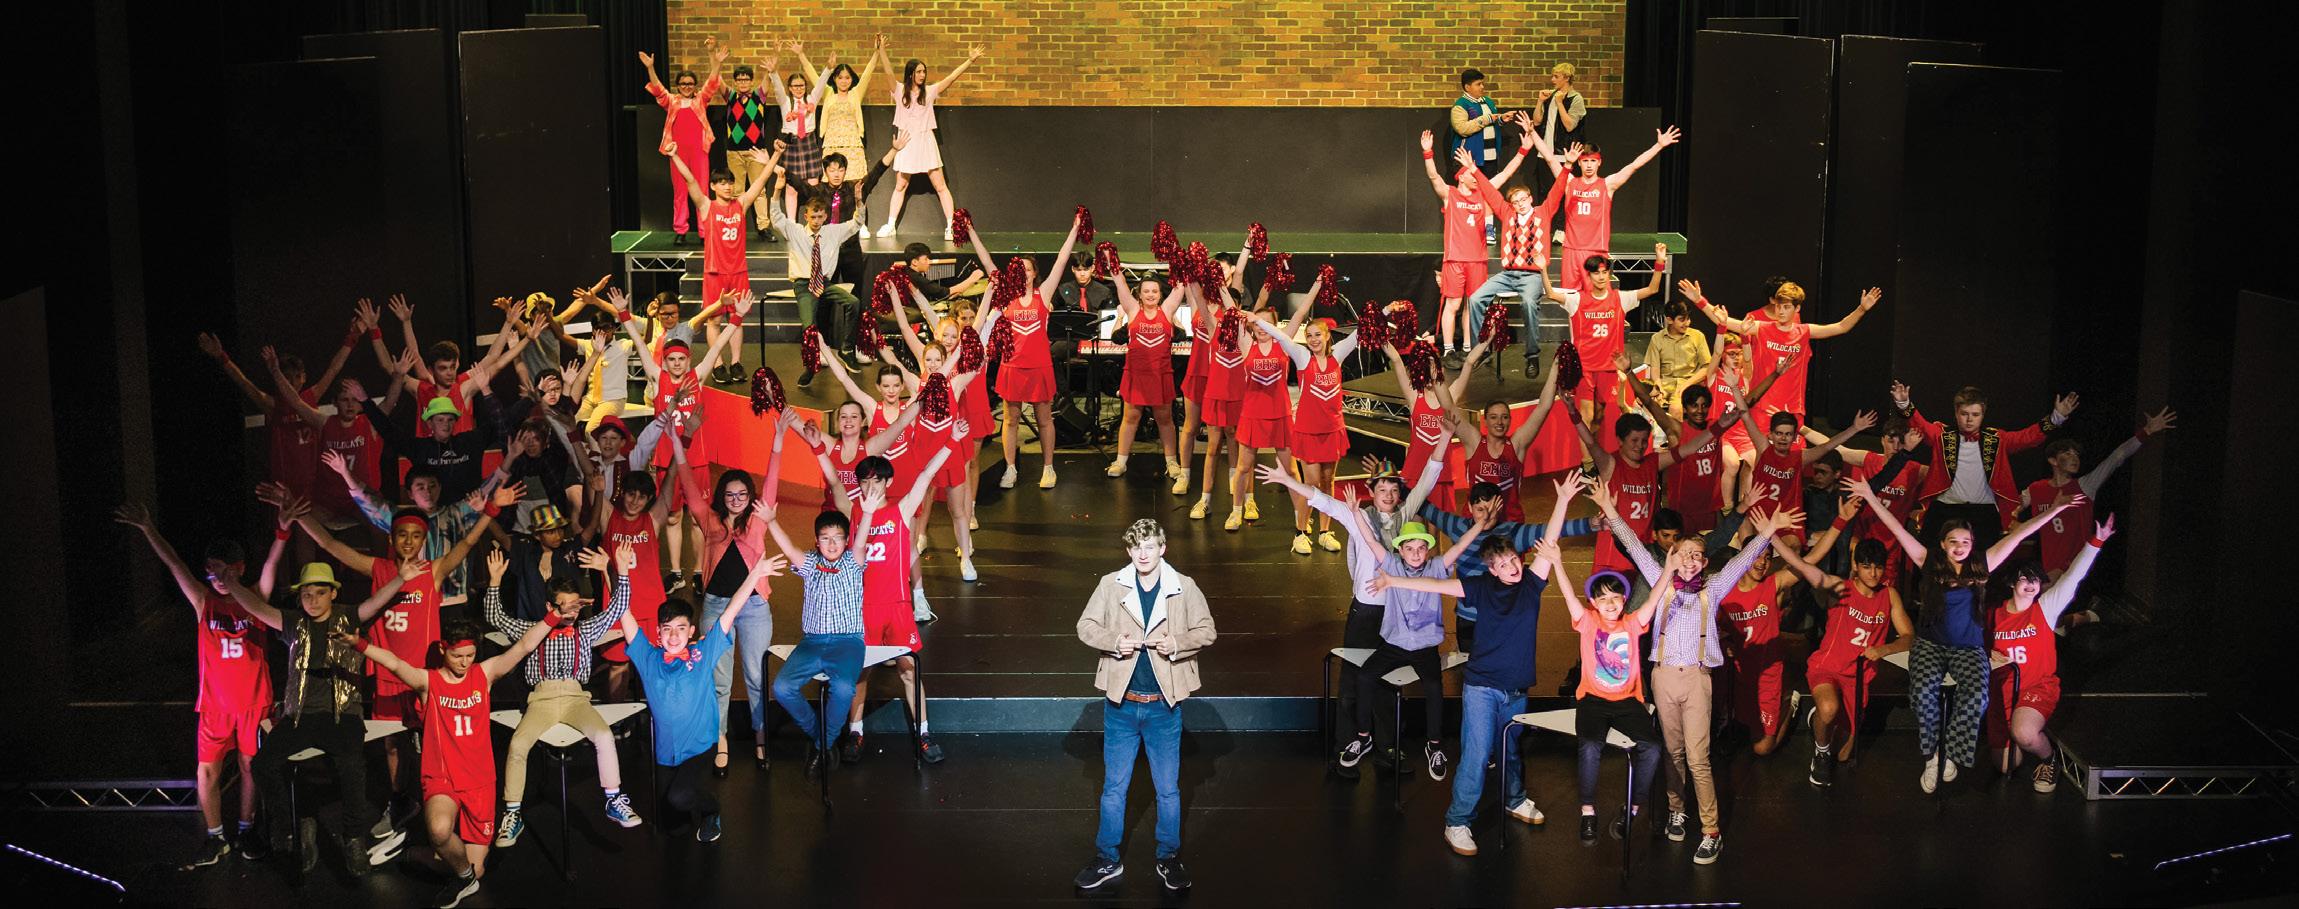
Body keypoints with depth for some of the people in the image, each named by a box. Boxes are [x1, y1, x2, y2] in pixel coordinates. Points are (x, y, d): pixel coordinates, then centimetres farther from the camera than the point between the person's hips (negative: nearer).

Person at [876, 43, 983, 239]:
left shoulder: (930, 91, 4)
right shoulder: (900, 91, 2)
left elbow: (952, 77, 0)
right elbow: (889, 72, -11)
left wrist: (970, 61, -7)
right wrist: (881, 51, -23)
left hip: (925, 141, 0)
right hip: (906, 143, 0)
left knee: (941, 187, -4)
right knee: (900, 186, 9)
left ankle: (951, 227, -5)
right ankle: (890, 226, 16)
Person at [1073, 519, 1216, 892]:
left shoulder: (1184, 588, -4)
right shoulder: (1111, 585, -3)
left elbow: (1206, 631, 1)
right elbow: (1085, 626, 2)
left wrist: (1177, 644, -18)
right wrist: (1114, 641, -16)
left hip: (1163, 706, 0)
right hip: (1121, 705, 1)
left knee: (1168, 788, 10)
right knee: (1114, 787, 11)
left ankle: (1169, 858, 25)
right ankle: (1107, 859, 23)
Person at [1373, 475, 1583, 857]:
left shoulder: (1531, 583, 0)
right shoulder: (1481, 587, -6)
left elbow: (1548, 543, -7)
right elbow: (1437, 585, -6)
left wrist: (1563, 500, -15)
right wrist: (1394, 581, -11)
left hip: (1516, 688, 3)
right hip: (1482, 686, -3)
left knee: (1511, 749, 20)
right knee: (1476, 754, -7)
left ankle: (1515, 800, 43)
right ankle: (1457, 822, -1)